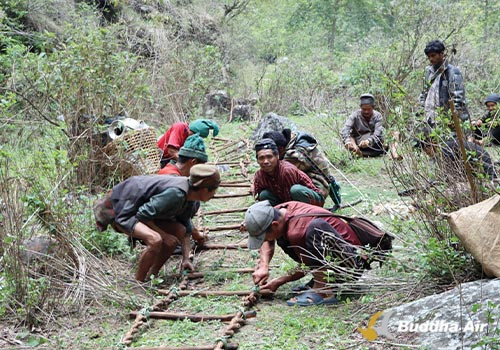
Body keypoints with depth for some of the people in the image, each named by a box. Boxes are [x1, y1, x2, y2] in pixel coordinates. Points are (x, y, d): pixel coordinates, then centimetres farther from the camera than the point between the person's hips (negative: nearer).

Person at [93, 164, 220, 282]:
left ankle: (152, 276, 9)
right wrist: (163, 234, -16)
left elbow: (186, 229, 10)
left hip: (138, 207, 10)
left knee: (179, 230, 3)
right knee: (155, 240, -31)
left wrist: (186, 259, 4)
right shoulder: (175, 194, -30)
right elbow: (142, 215, -25)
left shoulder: (188, 196, 0)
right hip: (120, 209, -10)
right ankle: (138, 282, -10)